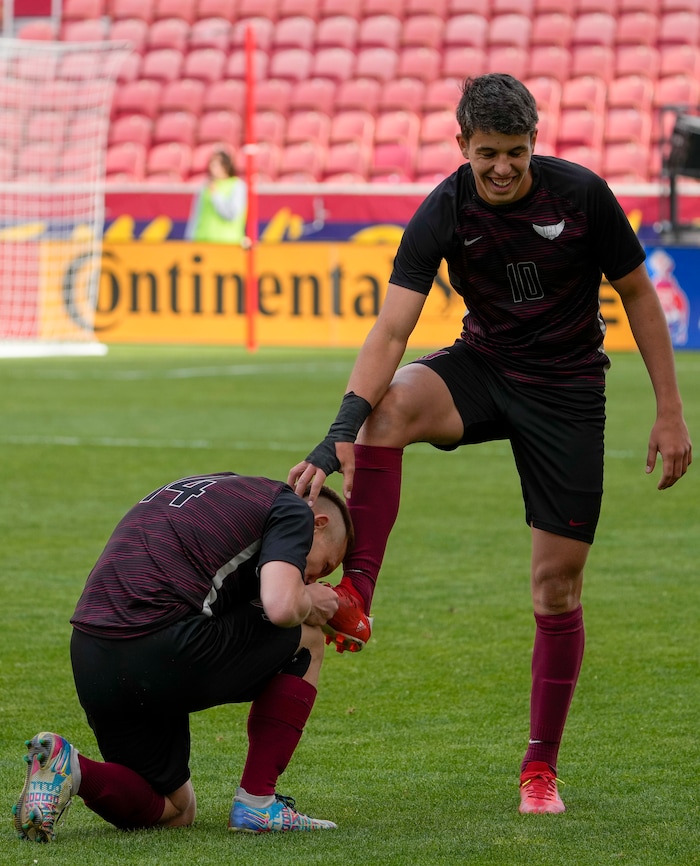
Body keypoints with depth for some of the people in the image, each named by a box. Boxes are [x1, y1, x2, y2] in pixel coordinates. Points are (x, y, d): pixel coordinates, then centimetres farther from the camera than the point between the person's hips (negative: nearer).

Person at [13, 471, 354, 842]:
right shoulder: (292, 509, 5)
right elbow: (281, 608, -13)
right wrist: (309, 603, 12)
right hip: (165, 655, -8)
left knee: (173, 813, 23)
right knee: (306, 638, 18)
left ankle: (65, 767, -3)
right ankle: (257, 803, 13)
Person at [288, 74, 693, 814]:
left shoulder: (582, 195, -16)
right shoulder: (443, 214, -16)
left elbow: (638, 294, -3)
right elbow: (390, 330, -22)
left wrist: (669, 411, -4)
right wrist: (342, 431, -37)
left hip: (568, 388, -1)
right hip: (483, 366, 1)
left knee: (558, 587, -2)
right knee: (388, 408, -34)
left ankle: (541, 767, 13)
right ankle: (355, 594, -28)